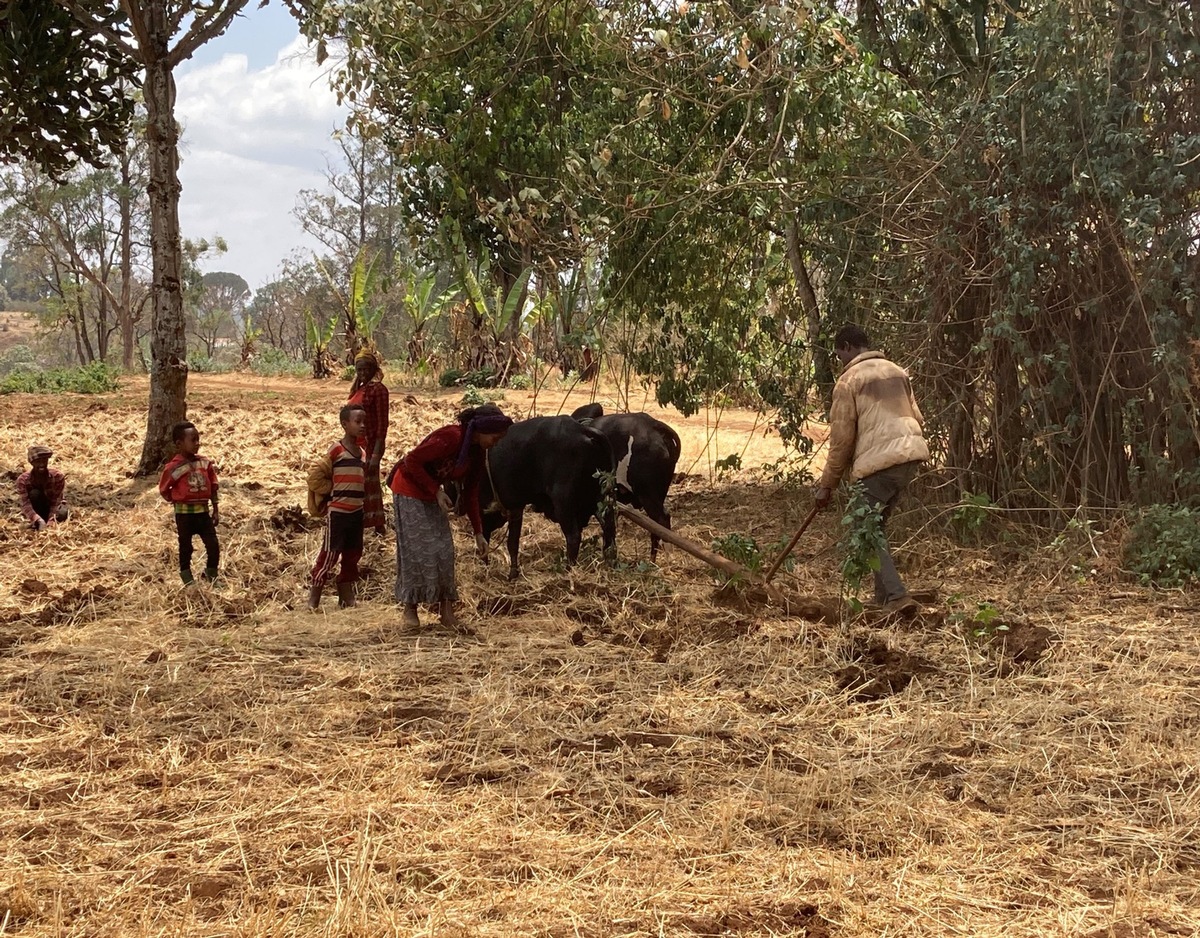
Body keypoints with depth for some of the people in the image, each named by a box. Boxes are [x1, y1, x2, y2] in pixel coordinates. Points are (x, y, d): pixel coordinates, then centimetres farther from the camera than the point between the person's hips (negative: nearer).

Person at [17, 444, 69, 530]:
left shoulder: (57, 476, -20)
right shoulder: (23, 479, -21)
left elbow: (56, 500, -24)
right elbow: (25, 504, -31)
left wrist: (51, 520, -39)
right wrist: (38, 520, -48)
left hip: (52, 508, 0)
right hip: (37, 510, 1)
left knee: (63, 513, -35)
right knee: (34, 494, -30)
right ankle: (37, 523, -22)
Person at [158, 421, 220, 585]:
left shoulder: (205, 463, 1)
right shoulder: (174, 467, -12)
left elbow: (212, 488, 8)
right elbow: (163, 490, -2)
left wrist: (216, 510, 8)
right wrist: (178, 500, -4)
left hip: (203, 512, 4)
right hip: (184, 513, -4)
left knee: (214, 545, 3)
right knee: (185, 547, 8)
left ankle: (211, 576, 20)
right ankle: (187, 579, 21)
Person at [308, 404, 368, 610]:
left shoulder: (360, 452, 11)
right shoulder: (336, 450, -10)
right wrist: (330, 495, -5)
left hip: (357, 512, 8)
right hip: (338, 512, -8)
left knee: (352, 555, 13)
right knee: (329, 555, -5)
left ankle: (346, 599, 24)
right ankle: (313, 601, 1)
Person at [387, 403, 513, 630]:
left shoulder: (477, 453, -2)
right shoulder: (450, 438, -28)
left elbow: (470, 494, 5)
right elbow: (412, 460, -24)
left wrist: (479, 534, 3)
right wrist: (437, 491, -23)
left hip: (432, 495, 8)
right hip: (409, 489, -8)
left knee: (443, 549, 2)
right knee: (415, 550, -6)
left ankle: (446, 608, 5)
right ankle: (409, 608, 6)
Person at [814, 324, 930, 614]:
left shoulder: (849, 380, -2)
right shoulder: (897, 372, 18)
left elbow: (841, 438, -4)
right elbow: (916, 418, 19)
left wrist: (827, 484, 3)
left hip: (878, 461, -7)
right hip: (910, 455, 7)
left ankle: (896, 597, -13)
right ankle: (883, 596, 21)